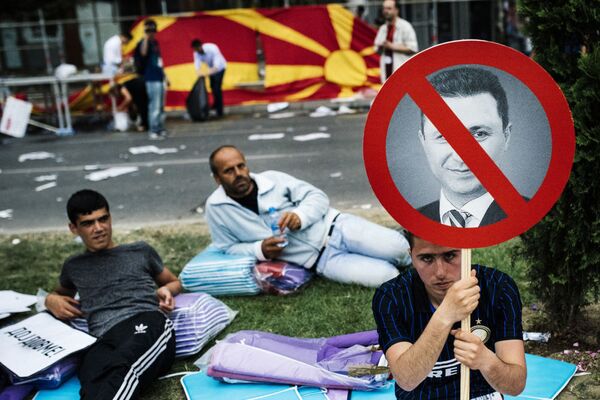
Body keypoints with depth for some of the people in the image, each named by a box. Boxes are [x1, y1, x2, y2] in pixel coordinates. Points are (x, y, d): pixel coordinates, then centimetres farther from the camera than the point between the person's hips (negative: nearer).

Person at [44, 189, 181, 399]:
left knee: (123, 370, -42)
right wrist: (51, 299, 28)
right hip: (104, 339, 2)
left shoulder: (141, 251, 28)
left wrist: (165, 290, 14)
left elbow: (174, 281, 39)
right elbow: (61, 292, 53)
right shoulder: (74, 266, 33)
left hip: (148, 323, -1)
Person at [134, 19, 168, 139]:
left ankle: (161, 129, 21)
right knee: (155, 107, -7)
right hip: (152, 80, -8)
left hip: (160, 78, 9)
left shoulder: (155, 42, 16)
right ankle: (154, 131, -1)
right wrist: (146, 37, -29)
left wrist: (164, 76, 25)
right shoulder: (144, 43, -8)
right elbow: (143, 53, -32)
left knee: (161, 106, 13)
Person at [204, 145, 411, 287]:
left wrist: (300, 216, -22)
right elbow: (229, 247, 5)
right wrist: (261, 250, -15)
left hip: (334, 225, 1)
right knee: (385, 276, -20)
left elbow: (317, 196, 0)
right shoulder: (216, 208, -4)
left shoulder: (272, 178, -3)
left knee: (397, 248, -17)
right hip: (323, 260, -1)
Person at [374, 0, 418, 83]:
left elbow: (413, 49, -11)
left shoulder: (405, 26, -4)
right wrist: (380, 47, -3)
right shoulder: (382, 28, 15)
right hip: (387, 71, 6)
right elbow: (377, 49, 22)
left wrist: (392, 46, -14)